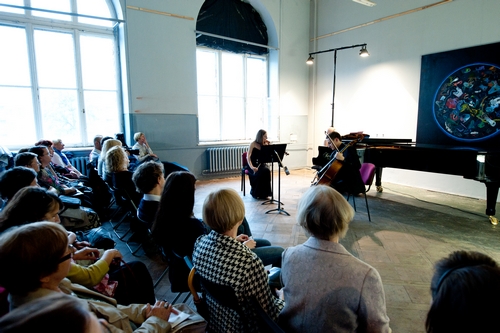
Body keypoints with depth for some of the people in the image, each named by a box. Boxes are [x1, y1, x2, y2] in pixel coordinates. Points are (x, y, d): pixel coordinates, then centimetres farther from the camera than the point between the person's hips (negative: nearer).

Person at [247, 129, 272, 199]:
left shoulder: (265, 145, 7)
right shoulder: (253, 144, -6)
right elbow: (248, 157, -14)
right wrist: (252, 167, -27)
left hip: (261, 164, 4)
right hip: (253, 165, -4)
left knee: (267, 171, -28)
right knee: (259, 173, -32)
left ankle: (264, 193, -15)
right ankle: (255, 193, -10)